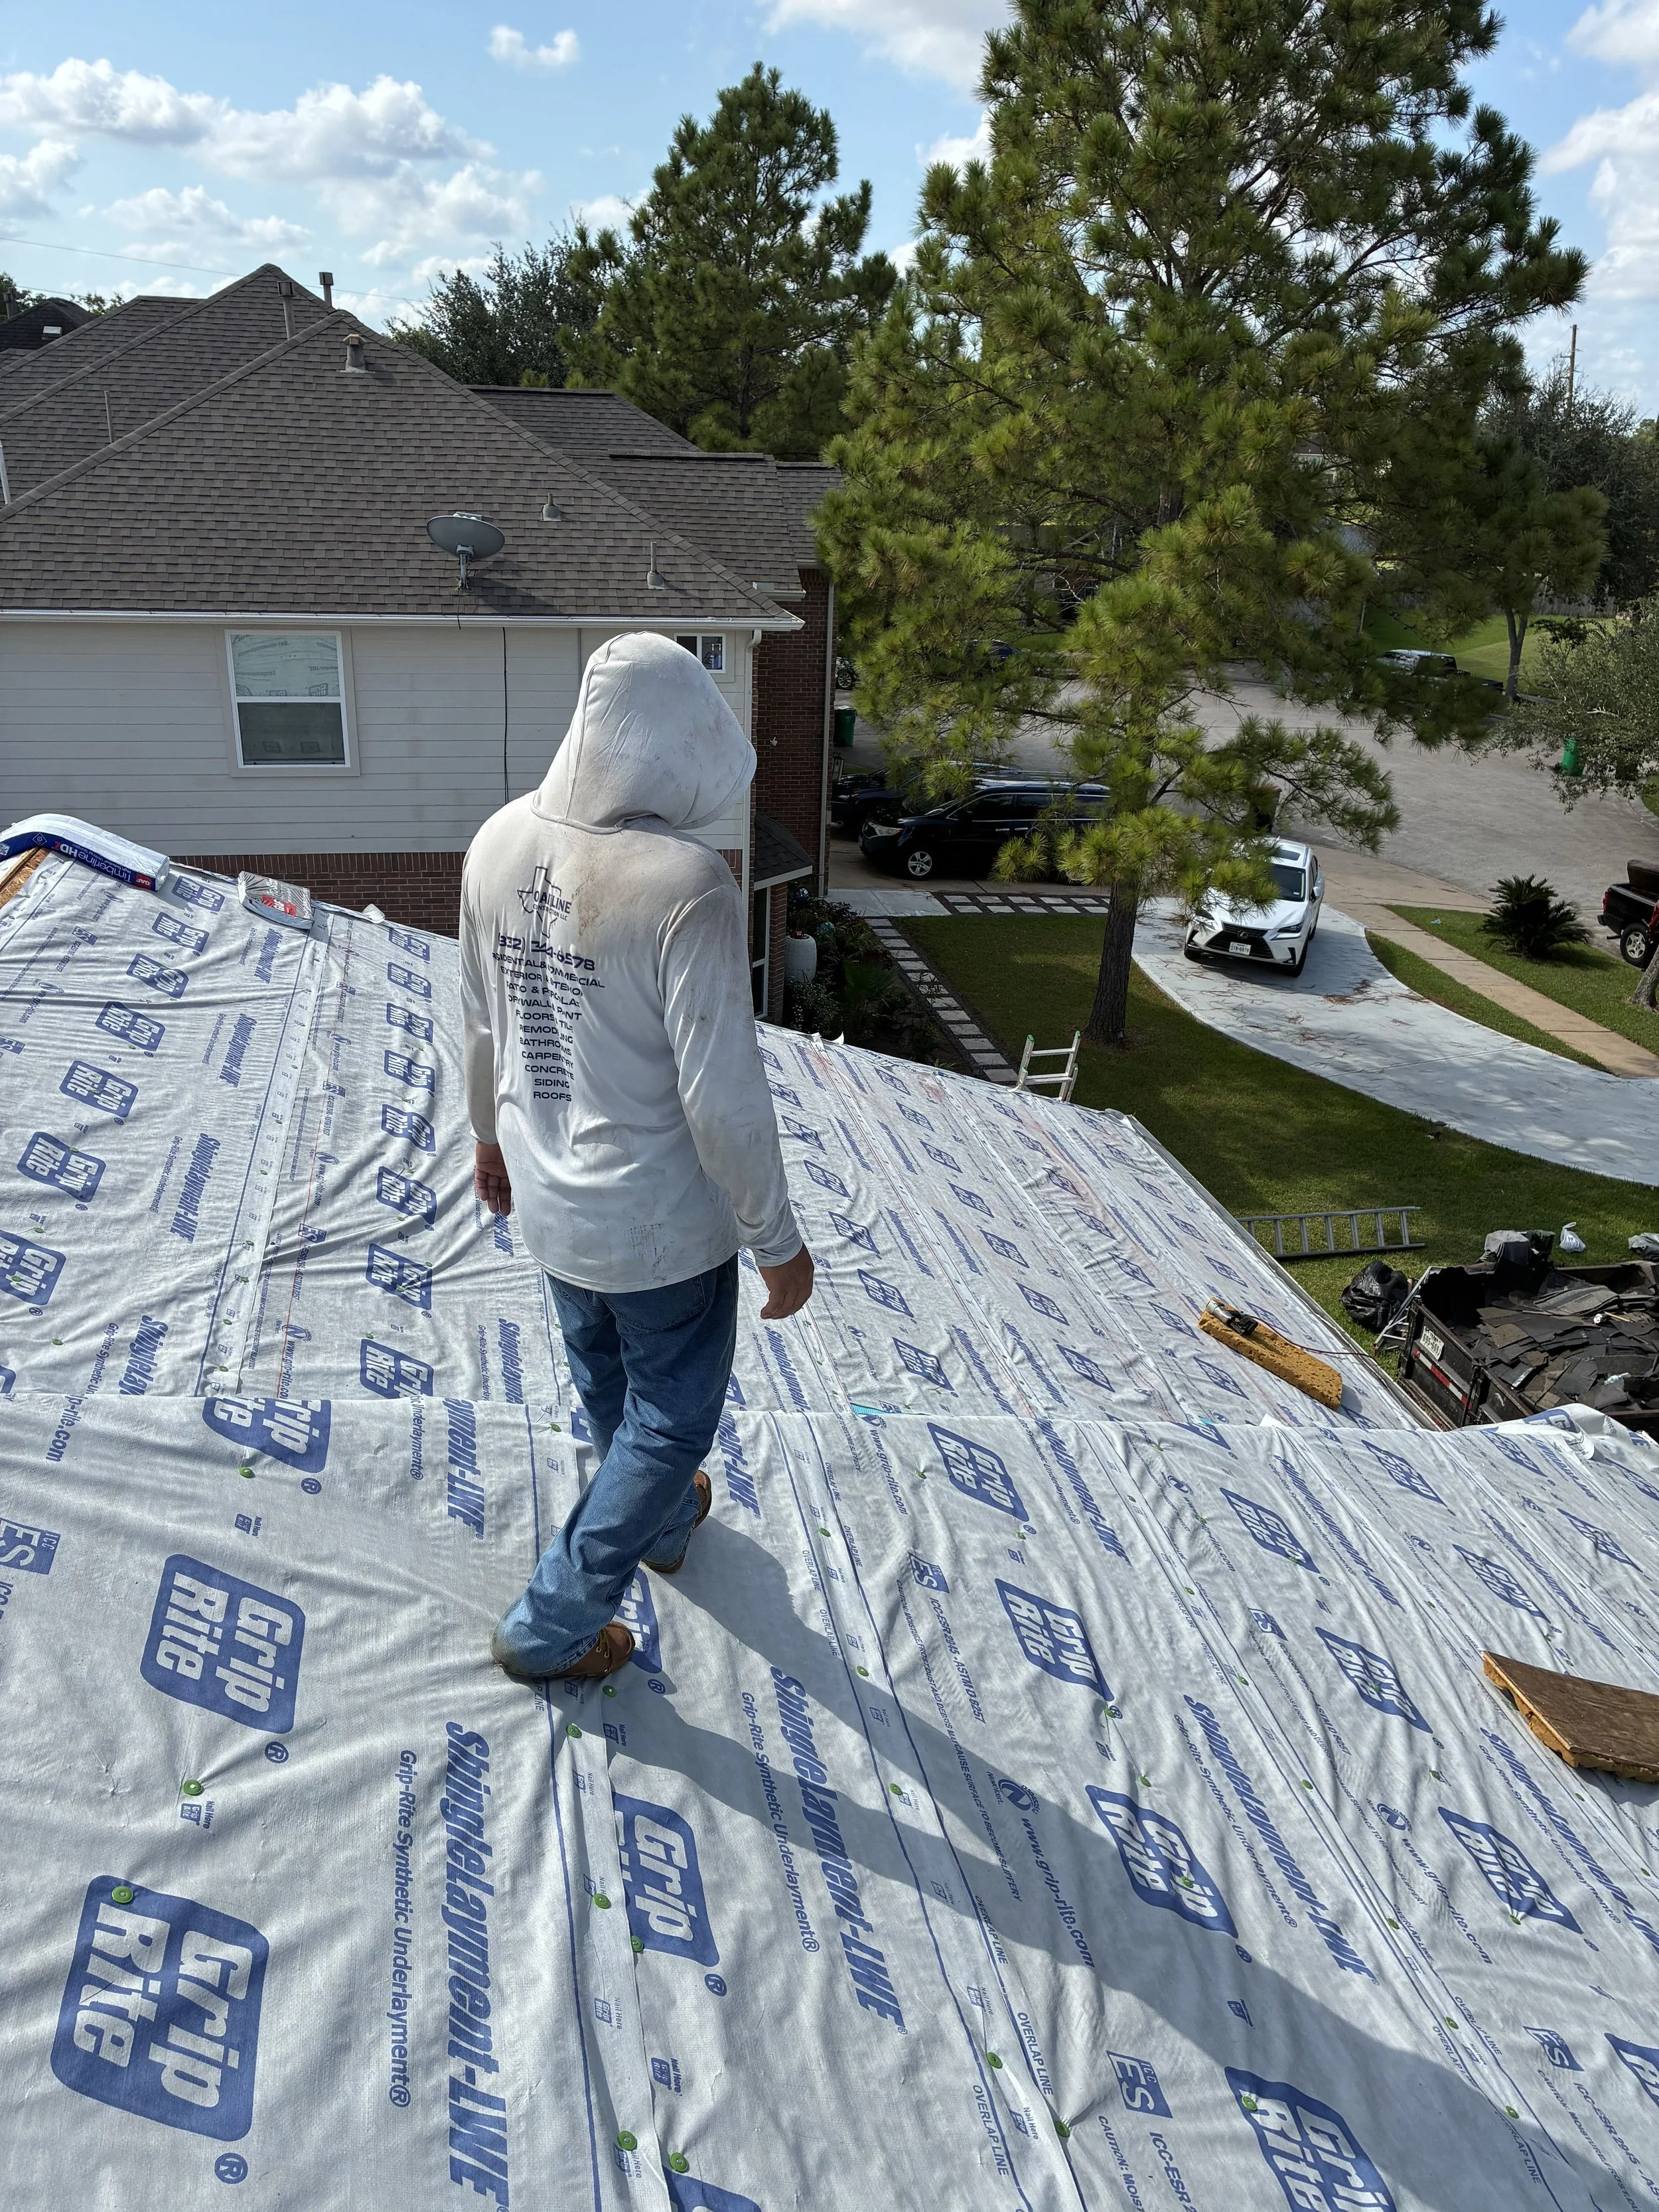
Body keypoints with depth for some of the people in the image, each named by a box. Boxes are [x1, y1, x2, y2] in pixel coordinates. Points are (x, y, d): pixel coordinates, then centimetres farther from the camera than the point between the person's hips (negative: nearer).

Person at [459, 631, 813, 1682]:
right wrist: (778, 1240, -12)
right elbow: (723, 1099, -26)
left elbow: (485, 1022, 6)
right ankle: (552, 1625, 30)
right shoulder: (688, 886, -30)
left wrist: (492, 1133, 22)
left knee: (608, 1383, 30)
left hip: (546, 1193, 7)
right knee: (673, 1415, 18)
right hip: (659, 1221, -7)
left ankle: (663, 1520, 58)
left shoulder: (501, 842, -8)